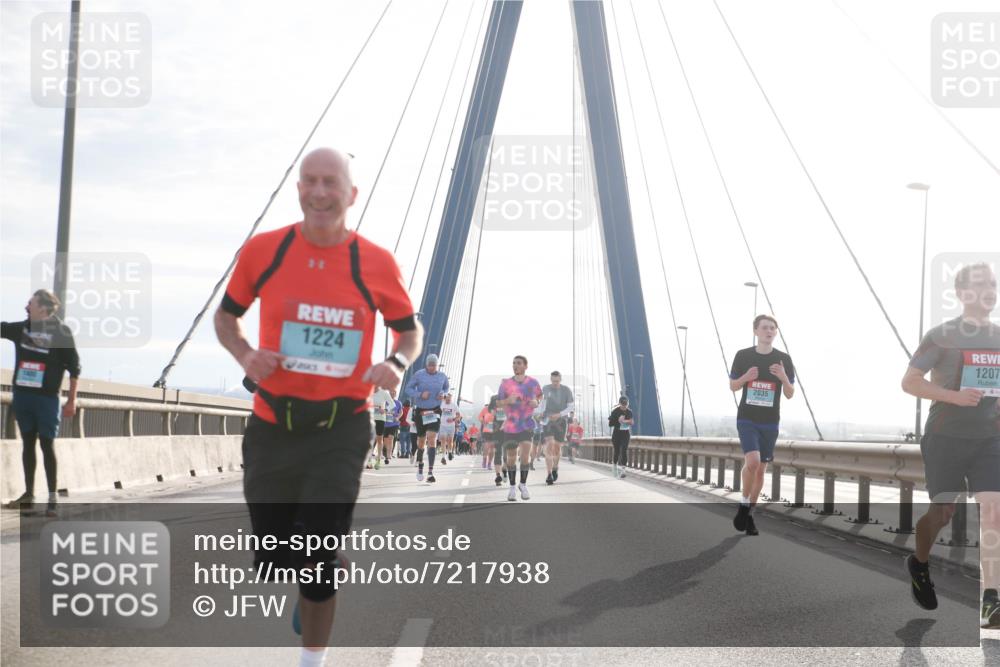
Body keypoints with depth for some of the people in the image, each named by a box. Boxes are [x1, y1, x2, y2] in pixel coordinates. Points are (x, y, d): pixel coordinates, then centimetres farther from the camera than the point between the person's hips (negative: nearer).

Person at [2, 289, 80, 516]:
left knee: (47, 445, -2)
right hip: (21, 395, 5)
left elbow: (74, 368, -5)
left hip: (46, 398, -5)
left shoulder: (61, 333, -7)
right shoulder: (21, 328, 6)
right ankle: (29, 494, 19)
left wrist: (72, 401, -6)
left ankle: (52, 497, 3)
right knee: (27, 443, 11)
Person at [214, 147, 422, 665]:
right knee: (273, 560, 12)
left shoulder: (377, 264, -6)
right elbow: (226, 316, 11)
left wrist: (398, 362, -12)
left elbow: (410, 329, 10)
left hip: (341, 432, -2)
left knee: (315, 560, -5)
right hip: (272, 428, 2)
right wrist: (244, 355, -10)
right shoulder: (263, 251, -3)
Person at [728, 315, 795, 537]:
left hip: (770, 422, 2)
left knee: (761, 469, 7)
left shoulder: (784, 359, 0)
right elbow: (732, 386, 8)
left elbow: (790, 394, 3)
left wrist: (784, 378, -18)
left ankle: (750, 513, 21)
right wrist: (745, 377, -14)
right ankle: (743, 504, 0)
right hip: (746, 419, -2)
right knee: (752, 461, -22)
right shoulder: (743, 356, -1)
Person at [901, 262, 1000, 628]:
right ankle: (919, 564, 37)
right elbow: (909, 381, -10)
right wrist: (953, 396, -22)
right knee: (942, 512, 5)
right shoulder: (942, 336, -7)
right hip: (946, 437, -4)